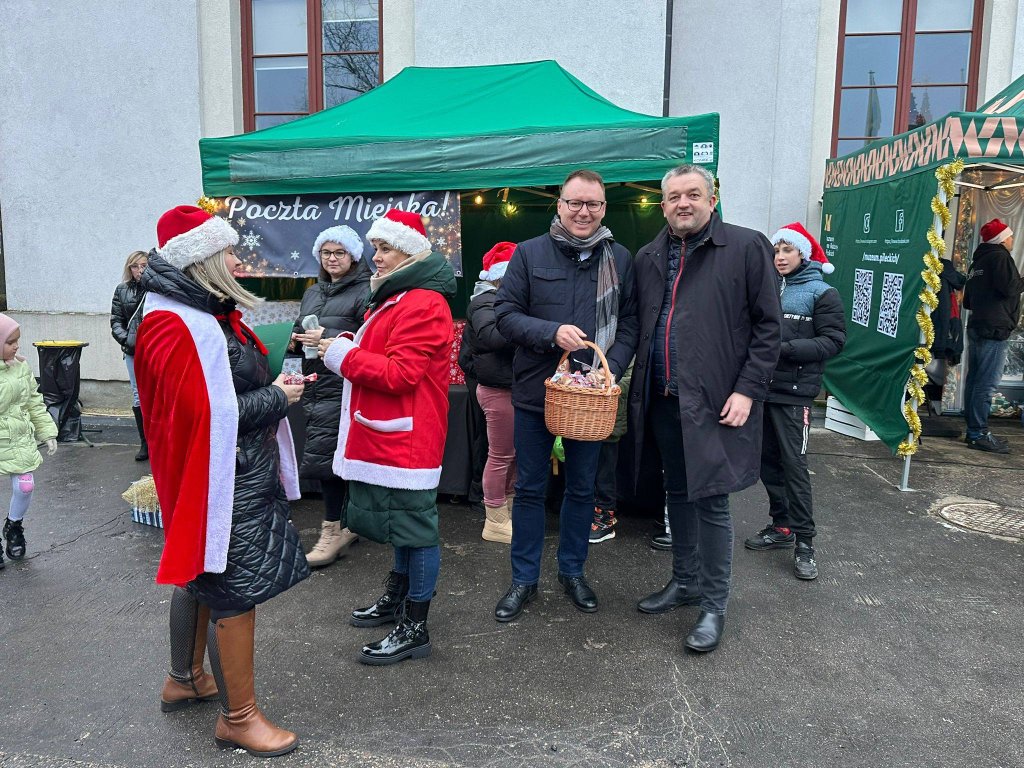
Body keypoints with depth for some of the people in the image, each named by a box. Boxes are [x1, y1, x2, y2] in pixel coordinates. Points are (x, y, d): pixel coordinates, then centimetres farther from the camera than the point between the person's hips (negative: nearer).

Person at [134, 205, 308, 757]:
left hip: (238, 472, 11)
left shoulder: (206, 314, 11)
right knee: (236, 589, 0)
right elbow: (210, 413, -26)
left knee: (199, 574, 22)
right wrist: (277, 398, -15)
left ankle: (183, 681, 41)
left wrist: (274, 386, 1)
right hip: (220, 479, -11)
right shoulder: (178, 327, -22)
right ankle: (238, 717, 15)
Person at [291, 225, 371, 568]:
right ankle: (348, 523, 26)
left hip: (341, 387, -8)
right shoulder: (312, 293, 19)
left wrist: (329, 337, -24)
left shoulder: (365, 292, -5)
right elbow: (299, 330, 26)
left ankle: (333, 530, 4)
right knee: (334, 456, 13)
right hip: (314, 384, 8)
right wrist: (295, 339, 4)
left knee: (320, 457, -10)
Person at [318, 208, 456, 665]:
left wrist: (343, 356, -15)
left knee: (413, 526, -1)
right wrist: (345, 347, 6)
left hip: (406, 438, -11)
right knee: (400, 520, 20)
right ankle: (397, 599, 36)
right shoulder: (394, 298, 18)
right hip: (389, 436, 11)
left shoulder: (422, 305, -17)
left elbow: (401, 373, -24)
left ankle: (415, 629, 10)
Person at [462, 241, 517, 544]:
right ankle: (495, 522, 12)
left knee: (513, 453, 16)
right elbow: (492, 335, -33)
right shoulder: (485, 302, -14)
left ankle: (509, 509, 29)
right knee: (500, 456, 0)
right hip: (498, 390, -9)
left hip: (510, 387, 9)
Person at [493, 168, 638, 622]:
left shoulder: (620, 259, 3)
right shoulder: (529, 253, -2)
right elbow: (505, 315, -5)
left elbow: (629, 324, 4)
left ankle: (572, 571, 33)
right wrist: (553, 332, -20)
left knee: (582, 488, 14)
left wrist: (612, 370, -12)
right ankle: (524, 579, 25)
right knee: (529, 489, 9)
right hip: (534, 392, -1)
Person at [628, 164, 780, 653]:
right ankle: (685, 581, 34)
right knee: (677, 494, 16)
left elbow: (767, 326, -6)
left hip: (715, 402, -5)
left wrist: (748, 390, -13)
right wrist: (638, 383, 8)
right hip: (662, 399, 6)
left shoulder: (746, 247, -4)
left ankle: (714, 605, 14)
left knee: (711, 501, -1)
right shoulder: (648, 258, 11)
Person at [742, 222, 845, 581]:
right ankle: (781, 526, 24)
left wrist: (785, 348, -18)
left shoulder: (822, 292, -2)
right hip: (762, 387, 5)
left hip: (793, 393, -5)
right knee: (768, 460, 10)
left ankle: (804, 541, 3)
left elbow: (834, 340, -8)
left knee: (794, 464, -6)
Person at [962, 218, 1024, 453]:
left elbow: (967, 300, 24)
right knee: (986, 383, -10)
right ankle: (979, 434, -11)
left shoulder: (978, 261, 21)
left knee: (974, 380, 9)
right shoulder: (1000, 256, -6)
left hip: (976, 327, 10)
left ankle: (973, 430, 13)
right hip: (994, 328, -9)